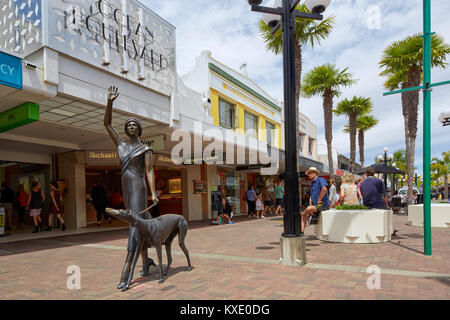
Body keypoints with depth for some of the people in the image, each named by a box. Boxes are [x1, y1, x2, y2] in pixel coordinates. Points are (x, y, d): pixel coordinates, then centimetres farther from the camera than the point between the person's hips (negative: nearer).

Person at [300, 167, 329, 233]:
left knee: (308, 209, -31)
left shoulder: (321, 180, -7)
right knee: (304, 216, -7)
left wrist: (319, 200, -19)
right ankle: (301, 232, -10)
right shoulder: (312, 184, 20)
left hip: (323, 204, -9)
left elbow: (324, 189, -27)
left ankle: (301, 215, -2)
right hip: (315, 205, 9)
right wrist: (310, 205, 5)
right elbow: (311, 197, 21)